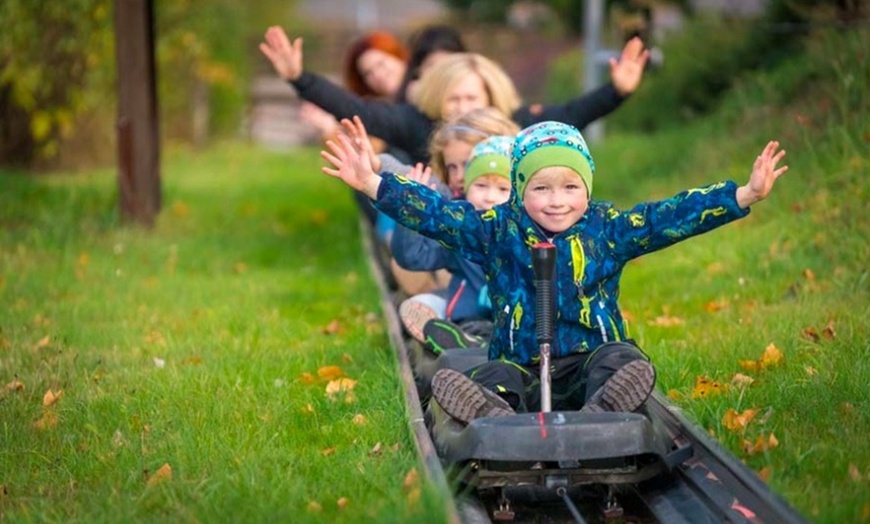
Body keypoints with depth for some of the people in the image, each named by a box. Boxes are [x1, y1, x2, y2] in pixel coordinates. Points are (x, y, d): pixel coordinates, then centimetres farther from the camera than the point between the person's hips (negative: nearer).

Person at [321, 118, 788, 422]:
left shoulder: (608, 229, 5)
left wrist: (744, 196, -12)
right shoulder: (496, 231, 6)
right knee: (492, 379, -29)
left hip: (591, 365, 0)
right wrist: (373, 184, -13)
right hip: (521, 369, 1)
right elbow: (435, 213, -1)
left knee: (629, 364, -31)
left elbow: (672, 216, -2)